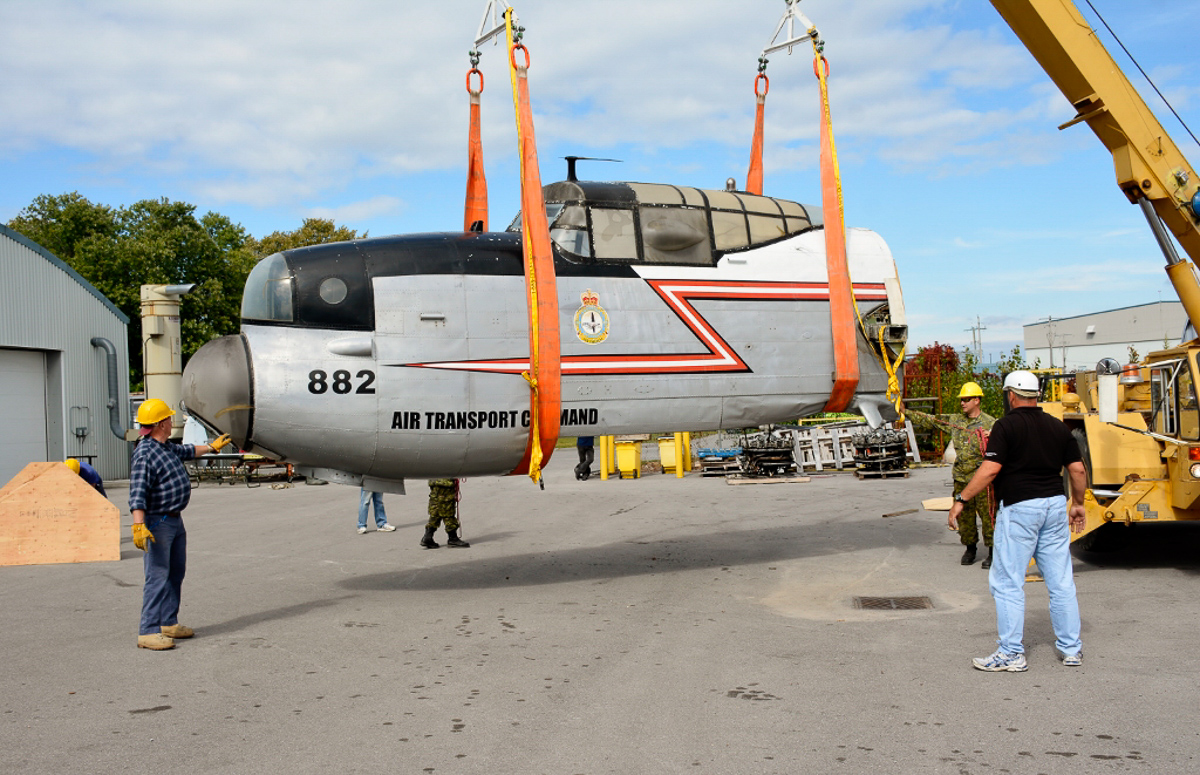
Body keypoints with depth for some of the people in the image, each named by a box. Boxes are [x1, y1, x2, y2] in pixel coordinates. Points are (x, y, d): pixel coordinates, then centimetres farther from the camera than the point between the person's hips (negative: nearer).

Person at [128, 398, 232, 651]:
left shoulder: (167, 447, 11)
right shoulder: (145, 455, -20)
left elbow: (187, 451, 35)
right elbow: (137, 494, -28)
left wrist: (212, 447, 48)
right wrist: (139, 526, -37)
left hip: (175, 521, 10)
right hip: (157, 523, -10)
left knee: (176, 573, 16)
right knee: (158, 576, -10)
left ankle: (169, 623, 26)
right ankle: (148, 632, -8)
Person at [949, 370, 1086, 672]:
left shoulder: (1006, 425, -7)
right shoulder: (1057, 426, 10)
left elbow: (990, 470, -15)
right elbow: (1078, 470, 10)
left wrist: (961, 500, -10)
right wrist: (1078, 504, 23)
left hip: (1019, 508, -6)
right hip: (1055, 505, 6)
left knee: (1007, 582, 1)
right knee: (1061, 581, 12)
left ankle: (1011, 653, 2)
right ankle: (1071, 649, 18)